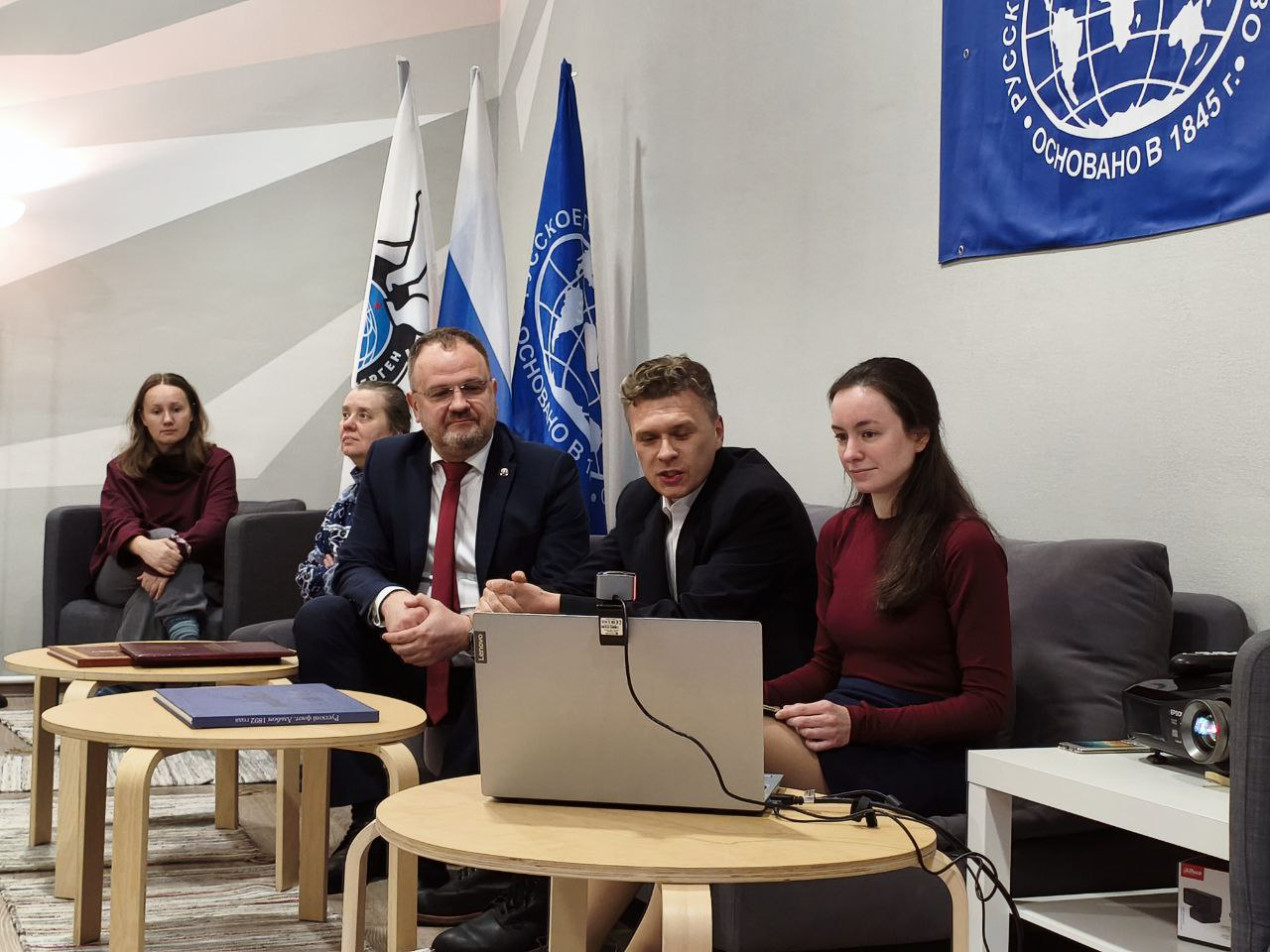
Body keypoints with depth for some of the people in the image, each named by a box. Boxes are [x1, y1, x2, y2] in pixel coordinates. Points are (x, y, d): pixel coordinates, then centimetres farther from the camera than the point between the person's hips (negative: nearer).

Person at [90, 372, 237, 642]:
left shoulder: (217, 463, 2)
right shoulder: (121, 468, 6)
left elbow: (215, 522, -15)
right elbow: (117, 523, -13)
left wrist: (177, 552, -37)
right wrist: (145, 547, -39)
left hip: (196, 578, -1)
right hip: (121, 577, 1)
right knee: (165, 536, -31)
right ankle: (185, 638, -52)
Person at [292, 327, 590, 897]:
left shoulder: (549, 472, -4)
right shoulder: (387, 463, 7)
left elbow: (558, 593, -11)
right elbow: (355, 565, 1)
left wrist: (466, 628, -28)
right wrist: (388, 602, -25)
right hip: (405, 656, 4)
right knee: (319, 618, -19)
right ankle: (371, 818, -18)